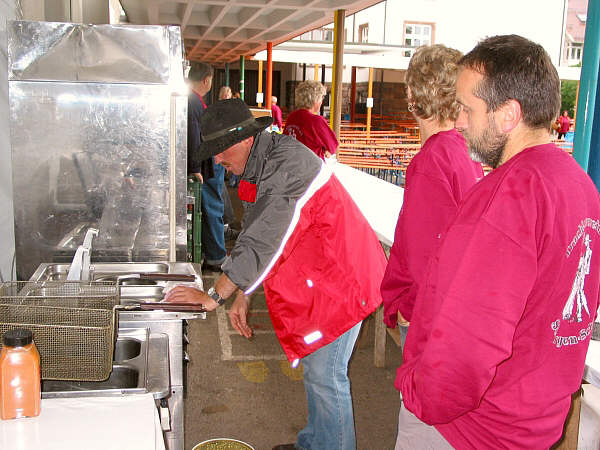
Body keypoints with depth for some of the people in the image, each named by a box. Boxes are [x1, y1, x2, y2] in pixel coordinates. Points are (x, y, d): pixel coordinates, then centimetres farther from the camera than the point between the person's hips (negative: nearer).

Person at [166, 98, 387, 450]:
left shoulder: (288, 162, -24)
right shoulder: (260, 167, 9)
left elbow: (263, 240, -29)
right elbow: (254, 235, 14)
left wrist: (215, 296, -24)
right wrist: (242, 297, 9)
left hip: (340, 277, -10)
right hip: (318, 279, 10)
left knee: (325, 375, -4)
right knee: (315, 368, 19)